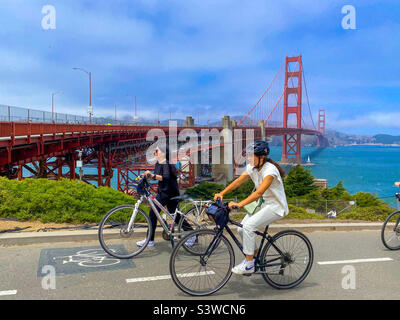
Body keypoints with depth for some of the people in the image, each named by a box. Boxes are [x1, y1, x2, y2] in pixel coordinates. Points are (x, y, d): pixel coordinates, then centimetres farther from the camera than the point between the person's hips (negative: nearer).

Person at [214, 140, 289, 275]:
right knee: (241, 229, -3)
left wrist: (239, 204, -42)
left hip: (276, 207, -8)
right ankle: (255, 254, 20)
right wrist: (222, 193, -14)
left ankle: (248, 265, -12)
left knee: (248, 226, -23)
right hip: (263, 204, 8)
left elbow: (259, 193, -34)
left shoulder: (270, 170, -25)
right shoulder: (252, 167, 0)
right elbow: (238, 181, -2)